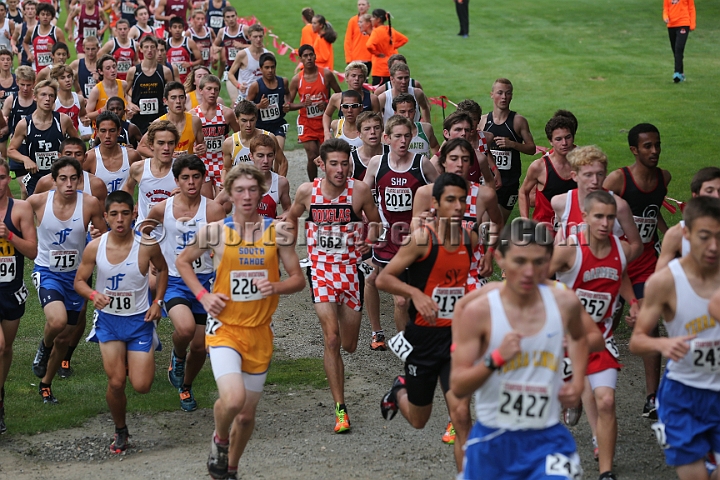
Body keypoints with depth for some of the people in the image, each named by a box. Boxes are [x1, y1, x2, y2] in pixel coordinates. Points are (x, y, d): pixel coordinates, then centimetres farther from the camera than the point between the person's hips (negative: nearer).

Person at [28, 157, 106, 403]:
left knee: (64, 338, 13)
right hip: (47, 272, -2)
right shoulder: (37, 201, -12)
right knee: (57, 321, -31)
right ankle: (44, 347, 5)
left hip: (75, 275, 2)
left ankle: (46, 384, 38)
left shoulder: (90, 203, -12)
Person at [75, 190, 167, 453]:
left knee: (141, 386, -6)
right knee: (116, 383, -4)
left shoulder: (147, 245, -14)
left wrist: (157, 302, -2)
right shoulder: (95, 247, -11)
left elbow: (162, 269, 7)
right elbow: (79, 281, 1)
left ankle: (134, 361, 31)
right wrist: (93, 294, -21)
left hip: (139, 320, -1)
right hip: (109, 320, 1)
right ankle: (120, 431, 23)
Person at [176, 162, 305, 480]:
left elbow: (298, 279, 3)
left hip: (259, 332, 3)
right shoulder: (215, 231, -5)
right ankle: (219, 439, 7)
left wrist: (276, 287, -18)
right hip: (224, 327, -3)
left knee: (247, 415, 11)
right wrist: (202, 295, -3)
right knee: (233, 399, -26)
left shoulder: (278, 232, -1)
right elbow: (183, 261, 11)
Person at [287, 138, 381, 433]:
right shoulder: (307, 191, -7)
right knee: (331, 339, -17)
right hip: (320, 271, -1)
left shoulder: (360, 191, -9)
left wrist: (369, 241, -8)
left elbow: (375, 222, 8)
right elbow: (292, 218, 14)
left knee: (349, 345, 11)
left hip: (351, 270, 1)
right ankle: (340, 409, -13)